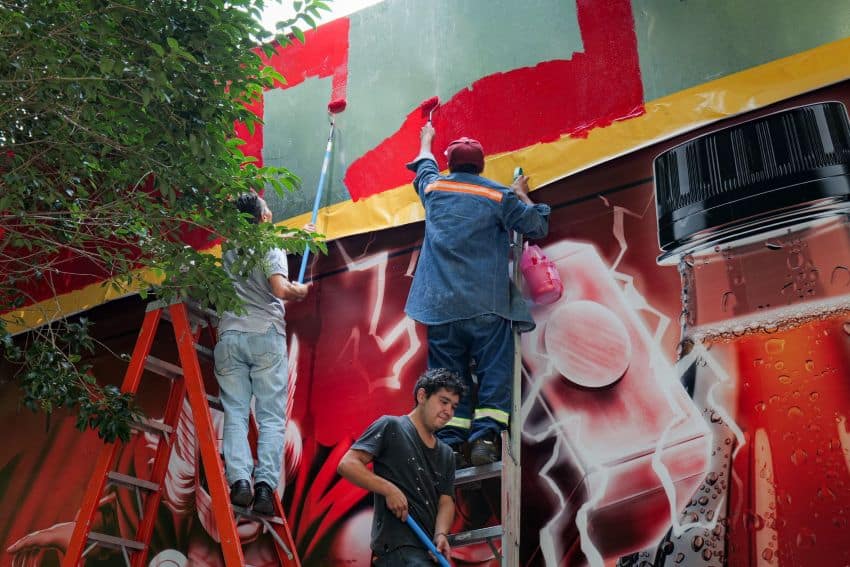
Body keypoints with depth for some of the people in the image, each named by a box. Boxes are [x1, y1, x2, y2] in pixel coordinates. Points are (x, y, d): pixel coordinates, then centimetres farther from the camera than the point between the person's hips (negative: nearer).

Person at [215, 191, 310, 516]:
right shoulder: (271, 247, 2)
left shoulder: (230, 248, 19)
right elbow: (281, 288, -14)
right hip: (266, 334, -4)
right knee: (271, 417, -2)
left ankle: (239, 480, -14)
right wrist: (301, 291, 8)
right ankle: (265, 484, -15)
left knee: (235, 413, 2)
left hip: (230, 336, 4)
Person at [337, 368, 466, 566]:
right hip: (397, 547, -8)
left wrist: (440, 534, -7)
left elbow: (446, 501, 13)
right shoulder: (390, 427, 1)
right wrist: (390, 489, -17)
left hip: (428, 549, 8)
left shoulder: (446, 455, 21)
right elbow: (347, 465, -7)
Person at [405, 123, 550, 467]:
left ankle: (450, 444, 1)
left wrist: (426, 140, 56)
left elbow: (423, 167, 37)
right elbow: (538, 227, 10)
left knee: (448, 375, 5)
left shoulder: (434, 188, 13)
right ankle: (485, 438, -12)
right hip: (485, 303, -3)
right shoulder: (499, 196, 4)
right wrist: (522, 194, 25)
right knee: (493, 370, -1)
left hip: (440, 305, 3)